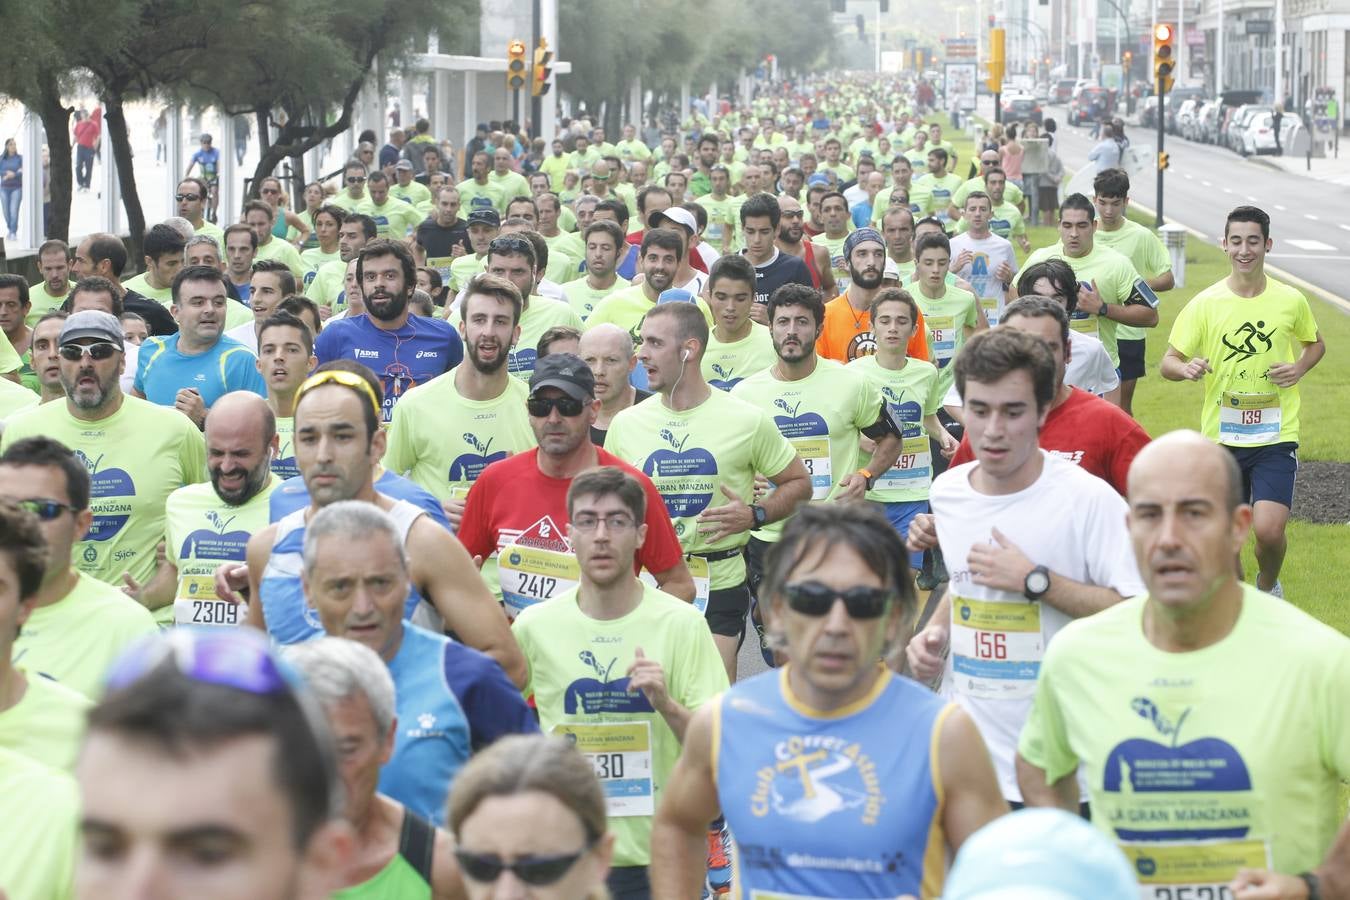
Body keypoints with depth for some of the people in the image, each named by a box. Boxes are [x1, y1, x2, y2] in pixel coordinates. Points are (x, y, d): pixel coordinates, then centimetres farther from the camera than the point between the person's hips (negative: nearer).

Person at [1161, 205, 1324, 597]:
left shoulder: (1291, 300, 0)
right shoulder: (1205, 304, -3)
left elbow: (1315, 343, 19)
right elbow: (1167, 363, -2)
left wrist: (1300, 367, -3)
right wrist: (1186, 368, -26)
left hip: (1276, 436, -1)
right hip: (1221, 435, 1)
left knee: (1269, 530, -15)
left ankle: (1268, 586, 17)